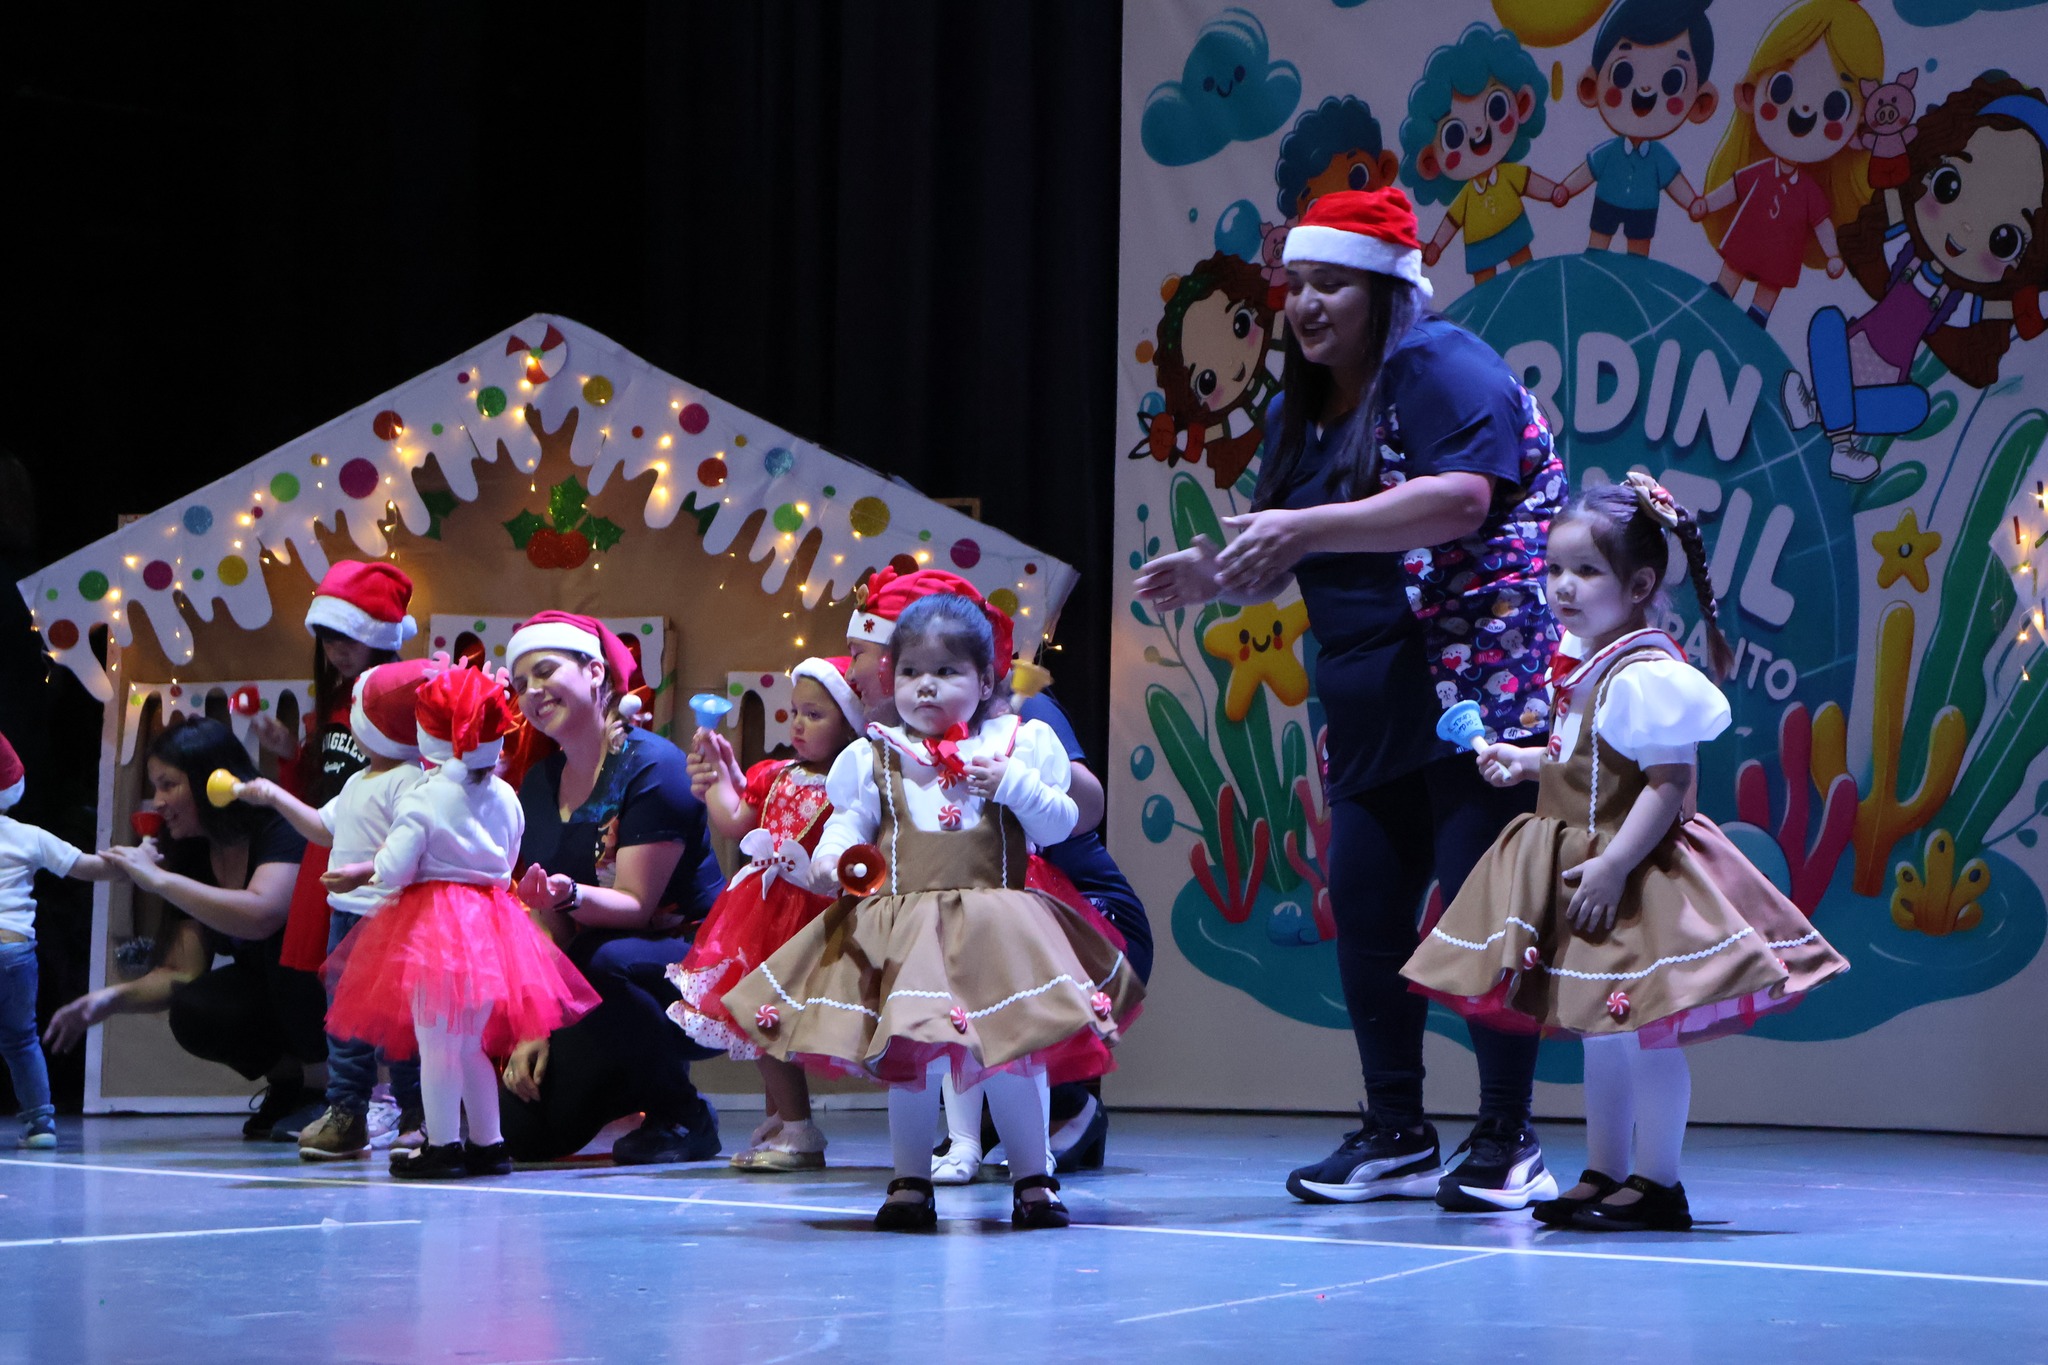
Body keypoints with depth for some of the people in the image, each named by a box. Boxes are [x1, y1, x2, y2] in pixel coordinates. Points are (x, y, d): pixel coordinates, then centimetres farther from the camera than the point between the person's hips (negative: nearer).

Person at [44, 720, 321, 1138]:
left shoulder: (282, 830, -18)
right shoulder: (196, 857, 3)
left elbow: (260, 915, -38)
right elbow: (182, 973, 0)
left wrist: (158, 879, -29)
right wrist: (112, 998, -18)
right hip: (273, 995, 6)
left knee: (287, 937, -34)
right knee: (193, 1014, -21)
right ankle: (288, 1079, 4)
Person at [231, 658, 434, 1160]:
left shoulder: (409, 781, -14)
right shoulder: (357, 784, 19)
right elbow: (324, 829, 31)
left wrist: (365, 870, -32)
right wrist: (275, 796, 32)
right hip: (346, 914, 10)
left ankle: (420, 1116, -1)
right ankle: (346, 1114, 17)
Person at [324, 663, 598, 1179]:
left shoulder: (423, 799, -13)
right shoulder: (506, 797, 6)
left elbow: (394, 872, -15)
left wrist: (364, 874, 6)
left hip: (431, 928, -7)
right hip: (491, 928, 7)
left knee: (436, 1042, -1)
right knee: (471, 1044, 16)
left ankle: (442, 1143, 0)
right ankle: (487, 1142, 19)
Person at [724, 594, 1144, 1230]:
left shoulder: (1018, 745, 6)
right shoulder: (876, 758, 10)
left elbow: (1061, 825, 5)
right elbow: (849, 820, 13)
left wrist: (1015, 785, -11)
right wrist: (831, 857, -8)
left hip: (995, 925, -1)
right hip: (900, 931, 1)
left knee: (1011, 1052, -5)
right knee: (908, 1057, -1)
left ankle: (1033, 1179, 8)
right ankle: (910, 1182, 13)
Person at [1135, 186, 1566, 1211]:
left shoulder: (1438, 364, -10)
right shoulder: (1300, 411, 15)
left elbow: (1463, 498, -25)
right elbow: (1284, 564, 19)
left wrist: (1308, 528, -31)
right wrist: (1211, 574, -4)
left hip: (1482, 687, -8)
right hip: (1370, 706, 9)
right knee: (1363, 912, 7)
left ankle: (1507, 1143, 2)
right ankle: (1396, 1136, 18)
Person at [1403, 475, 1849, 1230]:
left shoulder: (1646, 675, -21)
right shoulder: (1585, 662, 9)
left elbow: (1668, 781, -25)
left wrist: (1612, 866, -28)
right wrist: (1524, 762, 10)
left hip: (1631, 877, -10)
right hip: (1580, 866, 10)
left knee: (1642, 1031, -4)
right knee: (1600, 1032, 17)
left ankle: (1657, 1183, 6)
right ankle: (1604, 1175, 26)